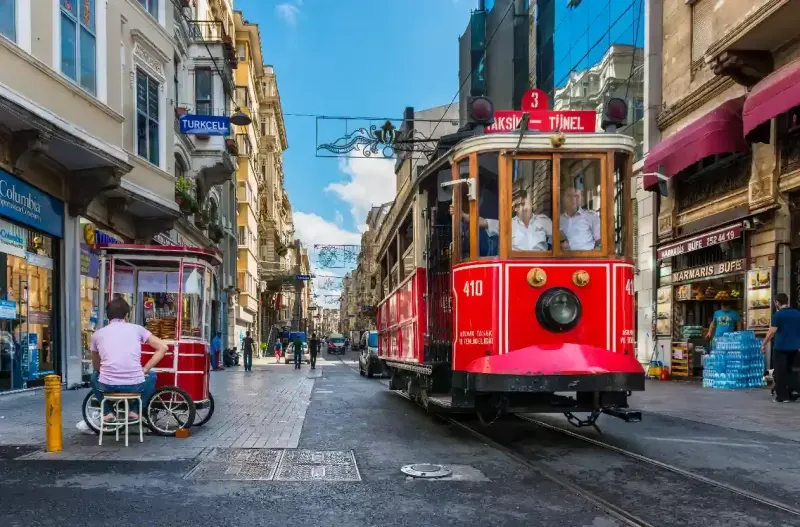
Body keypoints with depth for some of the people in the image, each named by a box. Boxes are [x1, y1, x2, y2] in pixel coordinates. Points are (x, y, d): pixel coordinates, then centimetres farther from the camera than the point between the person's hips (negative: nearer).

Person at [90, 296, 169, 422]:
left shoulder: (97, 334, 12)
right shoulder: (136, 328, 9)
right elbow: (163, 347, 6)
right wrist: (144, 370, 9)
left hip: (107, 385, 1)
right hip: (135, 385, -1)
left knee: (95, 376, 37)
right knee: (151, 375, 34)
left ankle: (107, 412, 23)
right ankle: (135, 410, 22)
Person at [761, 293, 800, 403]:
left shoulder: (778, 314, -11)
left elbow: (772, 332, -14)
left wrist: (764, 344, -5)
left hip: (780, 347, -6)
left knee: (780, 372, 3)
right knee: (789, 370, 20)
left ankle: (782, 396, 4)